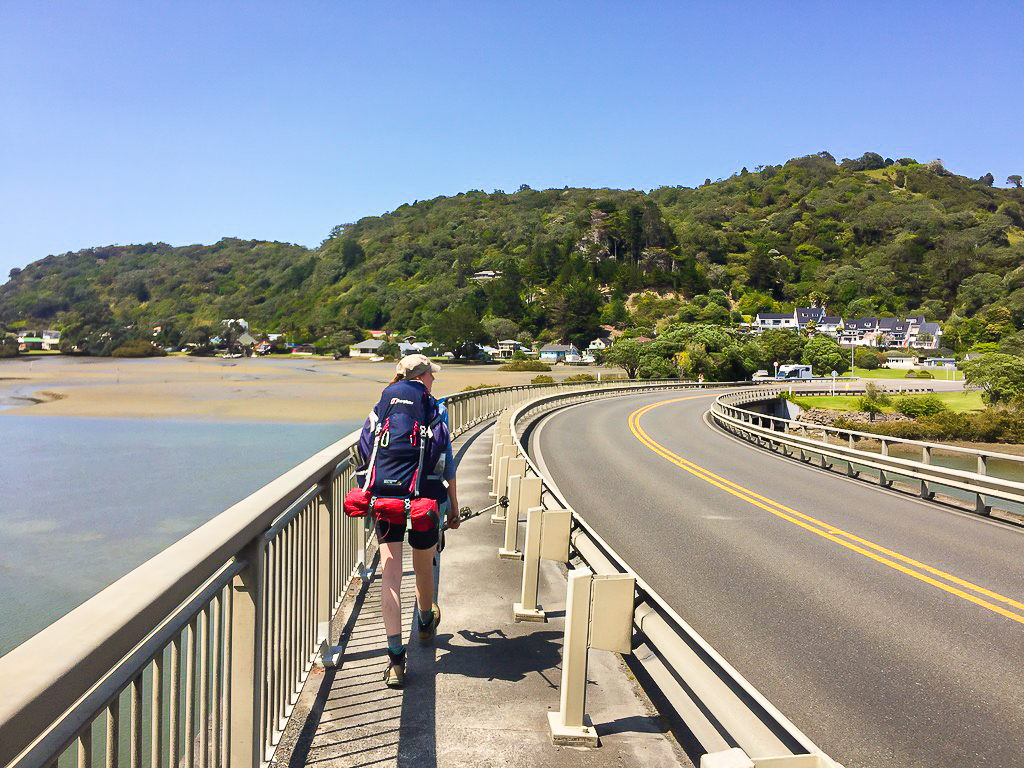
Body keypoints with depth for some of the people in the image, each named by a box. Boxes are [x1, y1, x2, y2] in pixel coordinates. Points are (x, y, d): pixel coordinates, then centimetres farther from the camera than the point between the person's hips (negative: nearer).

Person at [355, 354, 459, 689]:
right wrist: (453, 504, 9)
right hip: (425, 498, -1)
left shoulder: (380, 409, 10)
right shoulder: (435, 410, 2)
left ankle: (396, 658, -8)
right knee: (424, 569, 20)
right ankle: (426, 624, 46)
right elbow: (447, 463, 1)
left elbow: (365, 452, 9)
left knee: (390, 576, -1)